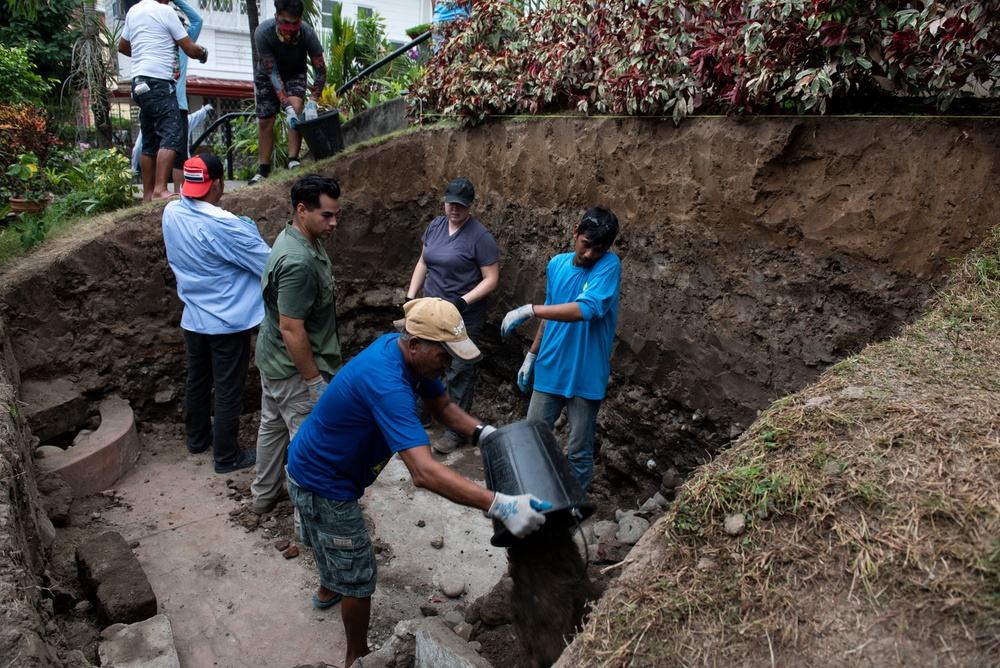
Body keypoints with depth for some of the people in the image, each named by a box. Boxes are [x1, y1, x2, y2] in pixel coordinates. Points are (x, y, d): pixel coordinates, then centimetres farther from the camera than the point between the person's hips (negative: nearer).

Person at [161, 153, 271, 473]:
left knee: (197, 381, 23)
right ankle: (227, 456, 18)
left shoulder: (171, 213, -4)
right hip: (228, 322, -7)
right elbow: (270, 265, -21)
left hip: (193, 318, 7)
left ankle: (197, 438, 41)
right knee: (228, 390, 6)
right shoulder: (224, 226, -25)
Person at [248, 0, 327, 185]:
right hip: (267, 75, 0)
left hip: (295, 73, 0)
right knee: (265, 122, 0)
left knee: (297, 107, -28)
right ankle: (264, 170, 12)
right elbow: (273, 73, -32)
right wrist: (287, 107, -41)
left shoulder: (307, 33, -31)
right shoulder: (263, 33, -33)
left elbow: (321, 70, -25)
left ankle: (293, 160, -25)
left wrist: (312, 103, -37)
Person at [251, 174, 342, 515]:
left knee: (272, 424, 23)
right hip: (295, 370, -11)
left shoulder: (293, 237, 1)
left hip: (272, 359, 11)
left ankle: (264, 495, 42)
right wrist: (315, 381, -23)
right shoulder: (299, 263, -31)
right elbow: (292, 329, -30)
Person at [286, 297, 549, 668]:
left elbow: (442, 405, 0)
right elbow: (423, 472, -50)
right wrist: (498, 505, -54)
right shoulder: (386, 383, -42)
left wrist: (485, 432, -18)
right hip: (323, 485, -9)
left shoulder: (411, 354, -12)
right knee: (358, 575, 8)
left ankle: (328, 590, 66)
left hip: (313, 466, 10)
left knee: (328, 538, 36)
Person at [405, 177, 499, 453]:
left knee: (459, 373, 3)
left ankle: (456, 432, 15)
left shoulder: (480, 236, -15)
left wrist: (463, 301, -25)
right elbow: (423, 263, 14)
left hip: (464, 319, -6)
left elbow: (491, 279, -15)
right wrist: (410, 296, 7)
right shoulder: (435, 225, 5)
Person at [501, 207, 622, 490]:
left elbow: (586, 309, -31)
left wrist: (528, 310, -33)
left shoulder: (609, 265, -15)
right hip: (549, 371, 5)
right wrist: (531, 356, 12)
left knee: (579, 452, 9)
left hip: (586, 376, -5)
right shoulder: (557, 264, 3)